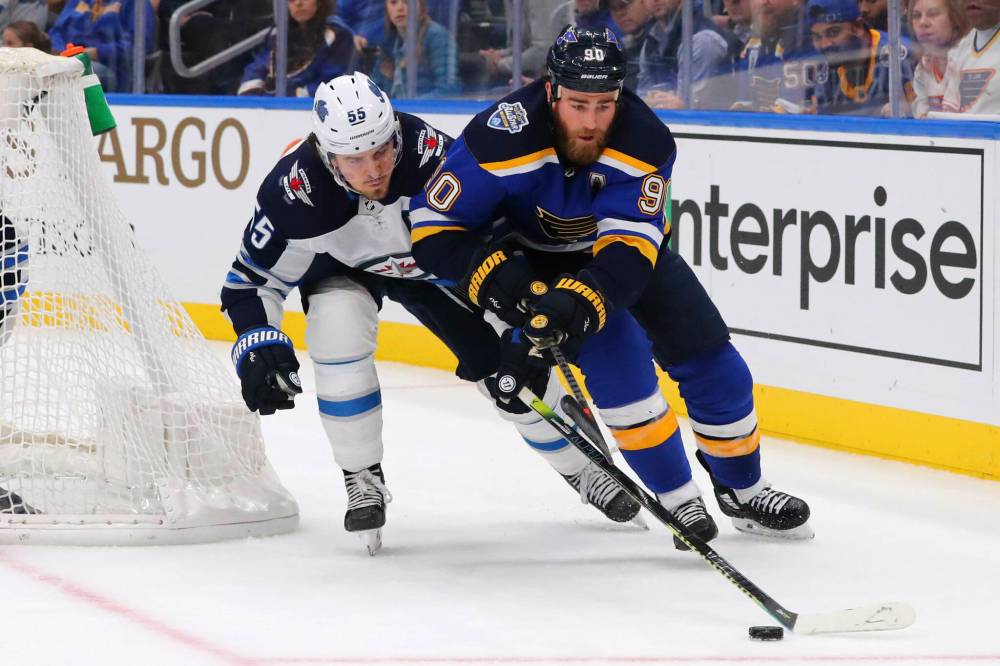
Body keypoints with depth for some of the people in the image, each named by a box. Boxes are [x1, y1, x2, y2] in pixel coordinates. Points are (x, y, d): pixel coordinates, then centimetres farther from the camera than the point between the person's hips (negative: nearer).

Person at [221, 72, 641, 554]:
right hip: (340, 265, 0)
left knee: (509, 364, -2)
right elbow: (252, 280, -21)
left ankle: (579, 467, 26)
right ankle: (363, 479, -8)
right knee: (338, 328, -30)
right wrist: (258, 346, -36)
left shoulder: (430, 153, -40)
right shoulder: (294, 193, -36)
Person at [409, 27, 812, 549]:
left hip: (629, 245, 3)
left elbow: (629, 247, -37)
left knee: (711, 362, 0)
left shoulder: (645, 140, -31)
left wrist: (581, 299, -54)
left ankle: (743, 491, 24)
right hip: (533, 256, -3)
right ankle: (677, 498, -9)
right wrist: (493, 276, -43)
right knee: (616, 353, -24)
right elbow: (433, 229, -28)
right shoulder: (502, 138, -35)